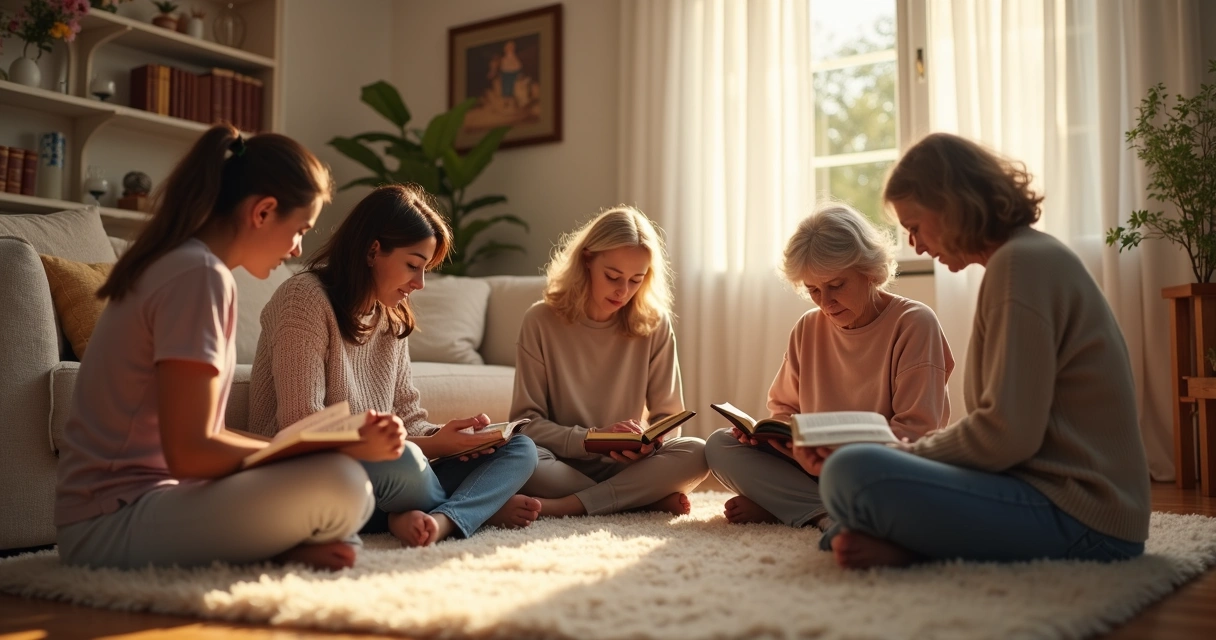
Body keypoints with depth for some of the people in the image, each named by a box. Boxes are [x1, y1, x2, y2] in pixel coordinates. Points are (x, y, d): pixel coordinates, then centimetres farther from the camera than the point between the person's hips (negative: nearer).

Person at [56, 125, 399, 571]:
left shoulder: (174, 264, 14)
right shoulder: (200, 274, -16)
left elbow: (199, 436, 10)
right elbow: (190, 452, -22)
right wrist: (337, 449, -15)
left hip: (129, 504, 10)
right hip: (113, 522, -10)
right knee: (339, 484, -27)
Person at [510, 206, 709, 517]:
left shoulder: (654, 324, -1)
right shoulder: (541, 321, -5)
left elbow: (668, 417, 3)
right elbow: (526, 421, -6)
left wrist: (649, 442, -20)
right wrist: (592, 438, -21)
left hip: (626, 465, 2)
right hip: (563, 463, -1)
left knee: (696, 454, -26)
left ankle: (567, 506, -28)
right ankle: (651, 500, -23)